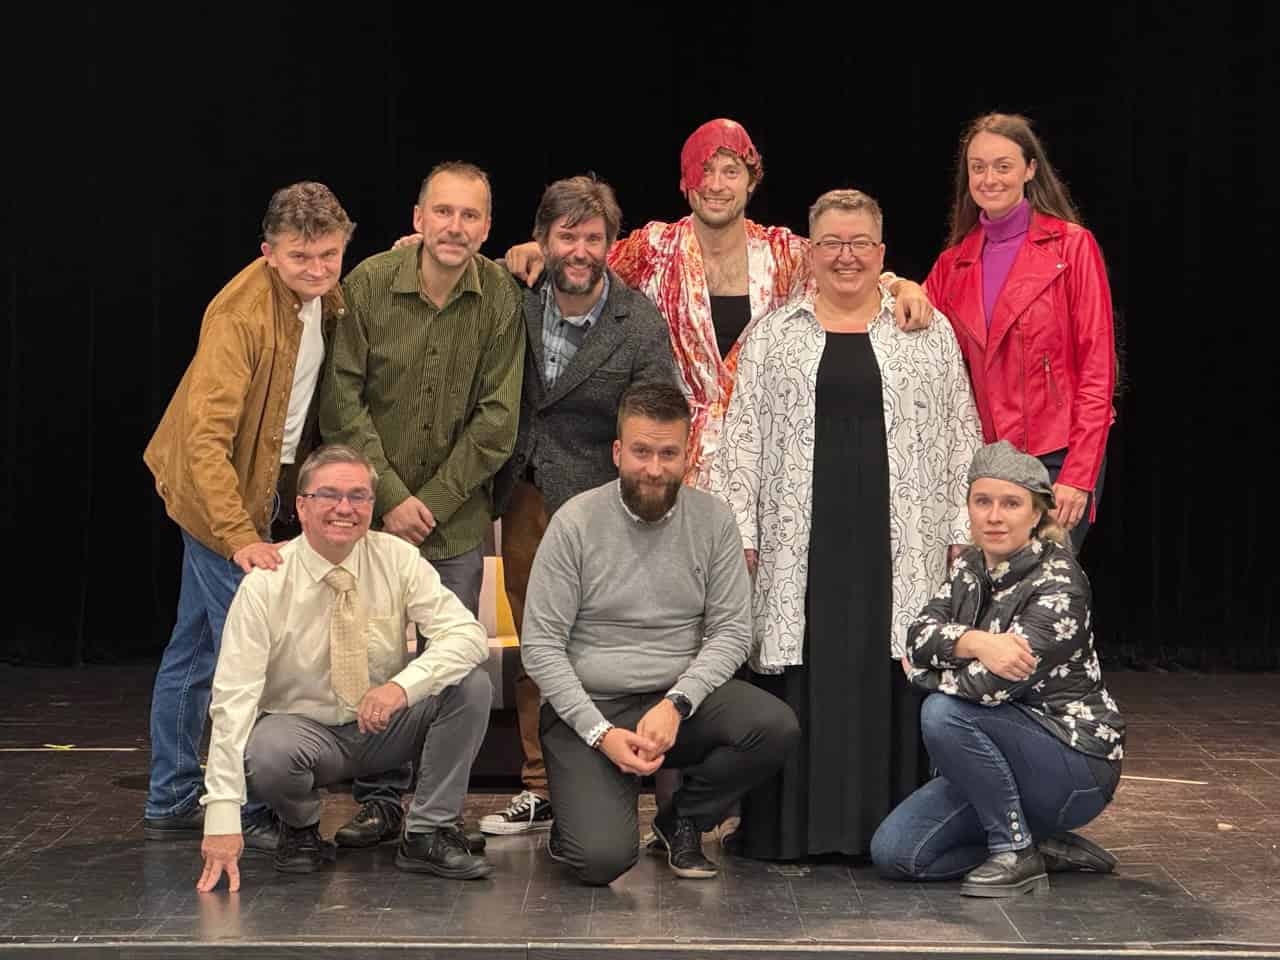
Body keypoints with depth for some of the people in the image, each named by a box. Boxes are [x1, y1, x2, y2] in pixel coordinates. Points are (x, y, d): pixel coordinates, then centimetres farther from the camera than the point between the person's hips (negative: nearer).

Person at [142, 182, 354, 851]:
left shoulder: (328, 297, -1)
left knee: (196, 646, 17)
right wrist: (240, 537, -40)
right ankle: (251, 810, 1)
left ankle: (171, 803, 27)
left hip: (274, 491, 8)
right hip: (227, 499, -8)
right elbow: (206, 437, -33)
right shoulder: (240, 313, -26)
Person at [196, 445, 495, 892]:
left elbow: (468, 634, -19)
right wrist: (222, 819, -31)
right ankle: (301, 830, 0)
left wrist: (403, 686, -40)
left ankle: (428, 834, -10)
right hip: (303, 730, -2)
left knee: (471, 684, -22)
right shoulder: (266, 584, -18)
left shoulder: (397, 559, -11)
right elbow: (234, 697, -22)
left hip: (386, 726, 3)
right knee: (264, 756, -36)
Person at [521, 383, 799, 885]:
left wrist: (676, 704, -18)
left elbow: (732, 631, -1)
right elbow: (540, 646, -8)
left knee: (776, 726, -26)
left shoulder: (713, 518, 0)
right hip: (587, 705, -3)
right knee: (603, 859, -24)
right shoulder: (576, 522, -7)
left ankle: (682, 819, 2)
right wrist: (601, 733, -17)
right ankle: (581, 818, 16)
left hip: (683, 697, 3)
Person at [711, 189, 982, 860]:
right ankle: (791, 826, 6)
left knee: (891, 675, -1)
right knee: (801, 674, -2)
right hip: (801, 540, 0)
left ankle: (889, 825, 7)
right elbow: (743, 437, 7)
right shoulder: (775, 335, 11)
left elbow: (959, 436, 9)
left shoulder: (928, 331, 11)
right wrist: (740, 532, -1)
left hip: (900, 542, 0)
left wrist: (962, 532, 2)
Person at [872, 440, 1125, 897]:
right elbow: (919, 634, -11)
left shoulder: (1059, 584, -19)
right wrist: (974, 642, -31)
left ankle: (1016, 852, -13)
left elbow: (991, 684, -28)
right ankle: (1044, 847, 8)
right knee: (894, 852, -7)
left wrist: (920, 669, -10)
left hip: (1077, 764, -7)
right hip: (1005, 752, 8)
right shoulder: (971, 567, 4)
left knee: (944, 713, -29)